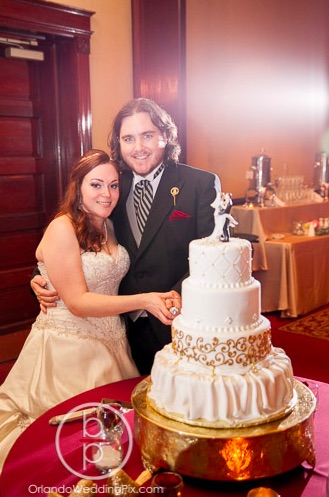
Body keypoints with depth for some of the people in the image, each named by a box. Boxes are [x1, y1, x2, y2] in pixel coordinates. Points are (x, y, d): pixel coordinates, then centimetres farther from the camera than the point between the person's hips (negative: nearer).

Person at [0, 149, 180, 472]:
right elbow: (77, 302, -20)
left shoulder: (108, 226, 6)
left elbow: (111, 282, 9)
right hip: (68, 347, -7)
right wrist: (144, 301, -29)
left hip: (111, 344, 7)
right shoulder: (62, 229, -17)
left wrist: (164, 298, -10)